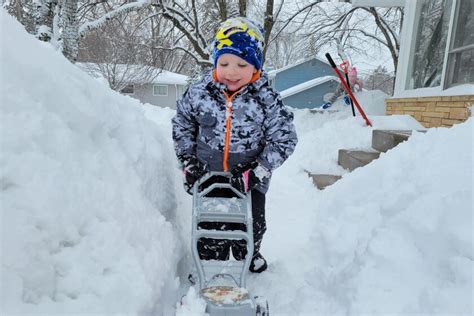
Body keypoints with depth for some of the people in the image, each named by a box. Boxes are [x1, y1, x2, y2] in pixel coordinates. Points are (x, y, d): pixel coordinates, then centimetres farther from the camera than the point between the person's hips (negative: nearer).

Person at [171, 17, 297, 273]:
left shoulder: (267, 99, -17)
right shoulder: (199, 93, -11)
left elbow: (284, 139, -11)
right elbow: (181, 124, 4)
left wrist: (258, 171, -19)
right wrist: (188, 161, -2)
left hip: (248, 180, 0)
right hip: (208, 176, 1)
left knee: (252, 224, 20)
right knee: (209, 228, 13)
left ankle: (248, 255, 49)